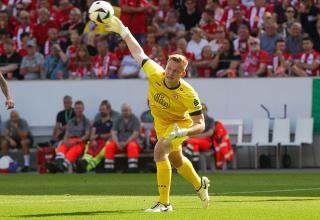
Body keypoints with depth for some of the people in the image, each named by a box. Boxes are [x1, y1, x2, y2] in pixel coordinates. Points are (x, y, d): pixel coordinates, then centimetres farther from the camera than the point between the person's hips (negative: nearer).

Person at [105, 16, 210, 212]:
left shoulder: (188, 94, -36)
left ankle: (164, 203, -24)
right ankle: (200, 185, 56)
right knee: (176, 160, 25)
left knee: (160, 150, -30)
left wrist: (183, 132, -47)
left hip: (180, 123, -6)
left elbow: (200, 125, -30)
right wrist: (123, 31, -16)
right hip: (161, 122, 6)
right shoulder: (155, 74, -29)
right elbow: (139, 54, -14)